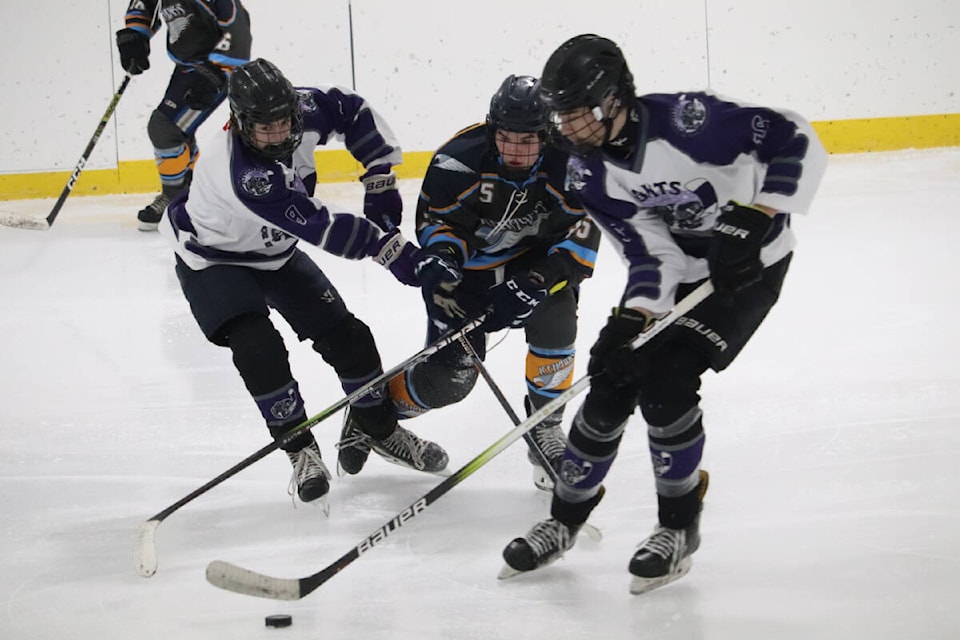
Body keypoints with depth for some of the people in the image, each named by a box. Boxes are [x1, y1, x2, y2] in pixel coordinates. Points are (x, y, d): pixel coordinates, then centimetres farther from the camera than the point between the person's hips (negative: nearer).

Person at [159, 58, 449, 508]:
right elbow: (319, 226, -38)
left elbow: (353, 112, -3)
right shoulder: (242, 174, -41)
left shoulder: (301, 111, -23)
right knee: (259, 349, -26)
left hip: (275, 253, 6)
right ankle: (300, 448, -8)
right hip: (213, 260, -6)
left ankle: (381, 429, 22)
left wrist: (381, 178, -11)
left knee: (346, 335, 2)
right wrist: (390, 250, -32)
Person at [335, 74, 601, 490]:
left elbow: (581, 239, -26)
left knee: (553, 320, -31)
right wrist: (440, 257, -33)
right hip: (470, 265, -1)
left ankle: (546, 428, -7)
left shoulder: (568, 164, -27)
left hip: (539, 258, 1)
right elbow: (435, 217, -12)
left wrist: (533, 283, -39)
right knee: (447, 377, -7)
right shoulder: (459, 160, -27)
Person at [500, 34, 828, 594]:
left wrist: (754, 217, -33)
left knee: (665, 380, -19)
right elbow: (652, 253, -12)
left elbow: (794, 139, -28)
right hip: (679, 269, 6)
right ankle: (566, 519, 18)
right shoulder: (589, 176, -10)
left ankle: (681, 528, 1)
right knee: (613, 382, -2)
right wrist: (634, 318, -27)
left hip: (750, 262, -6)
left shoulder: (684, 120, -30)